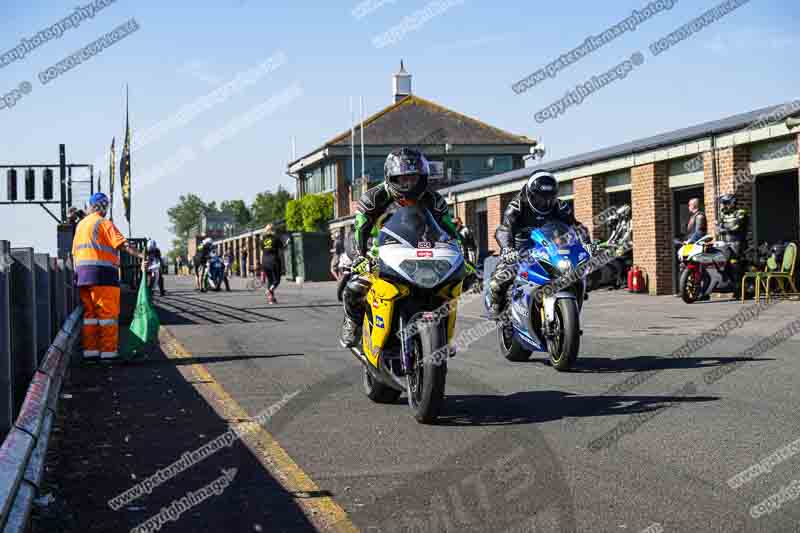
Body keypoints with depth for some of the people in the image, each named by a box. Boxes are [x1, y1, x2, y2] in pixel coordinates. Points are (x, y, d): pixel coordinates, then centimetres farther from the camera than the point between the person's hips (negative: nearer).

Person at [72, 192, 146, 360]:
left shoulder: (80, 225, 19)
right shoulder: (104, 224, -5)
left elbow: (75, 253, 21)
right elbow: (123, 244, -19)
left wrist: (77, 274, 27)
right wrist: (142, 256, -28)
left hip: (82, 273, 7)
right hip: (102, 273, -7)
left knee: (89, 313, 11)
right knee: (108, 313, -4)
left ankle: (89, 350, 11)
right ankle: (108, 351, -6)